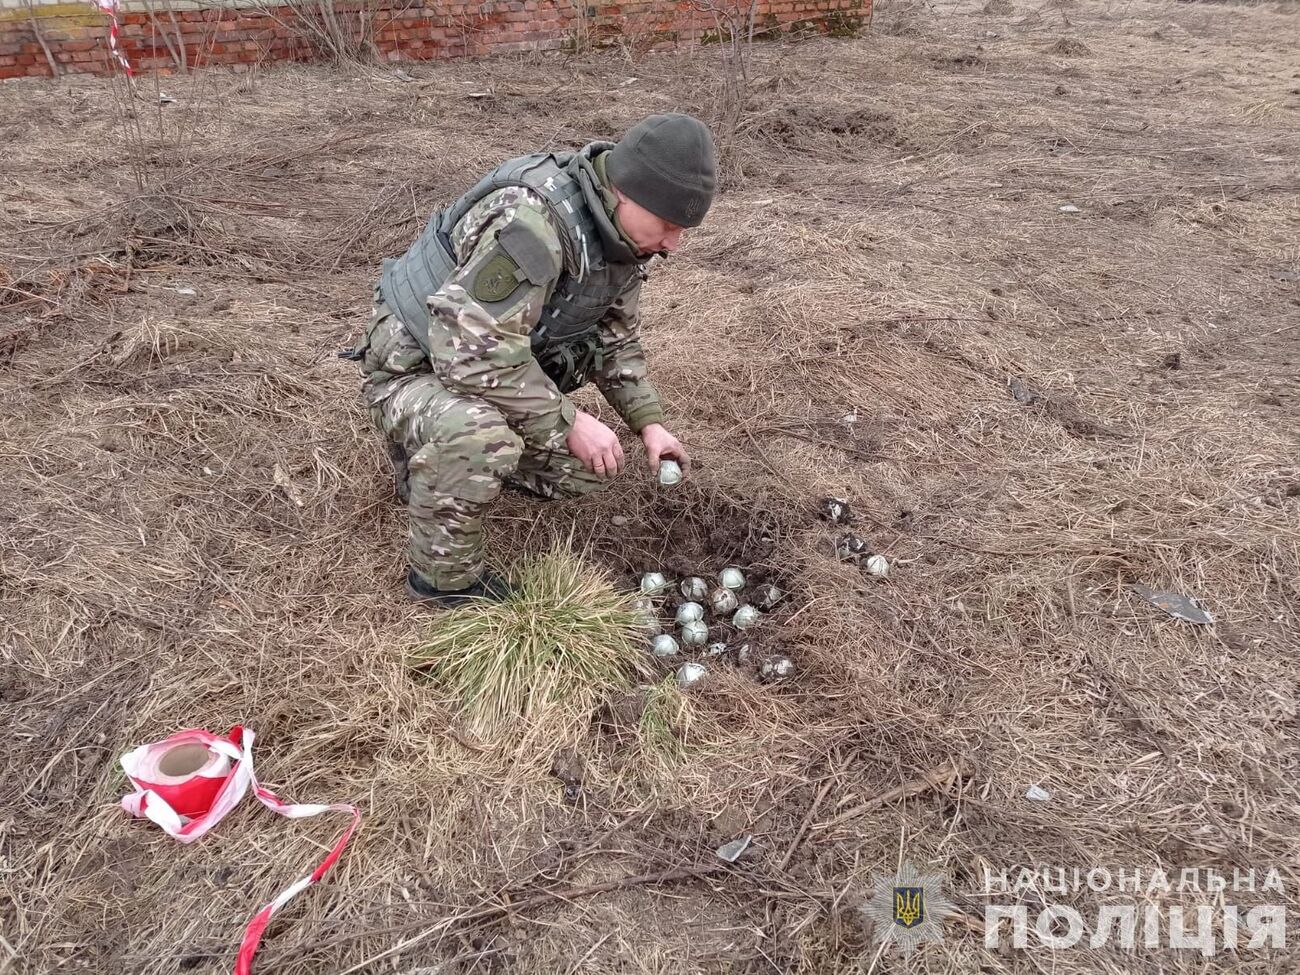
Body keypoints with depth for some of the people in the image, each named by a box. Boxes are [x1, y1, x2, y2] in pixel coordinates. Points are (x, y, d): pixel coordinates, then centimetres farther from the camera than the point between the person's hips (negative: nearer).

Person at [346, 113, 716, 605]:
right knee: (477, 438, -39)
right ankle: (447, 576, -10)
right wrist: (569, 422, -28)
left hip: (499, 369, 8)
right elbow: (472, 352, -37)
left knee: (589, 465, 3)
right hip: (415, 366, -8)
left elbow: (616, 335, 8)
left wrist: (649, 422, -2)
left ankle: (435, 461, 20)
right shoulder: (530, 220, -34)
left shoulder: (620, 233, -5)